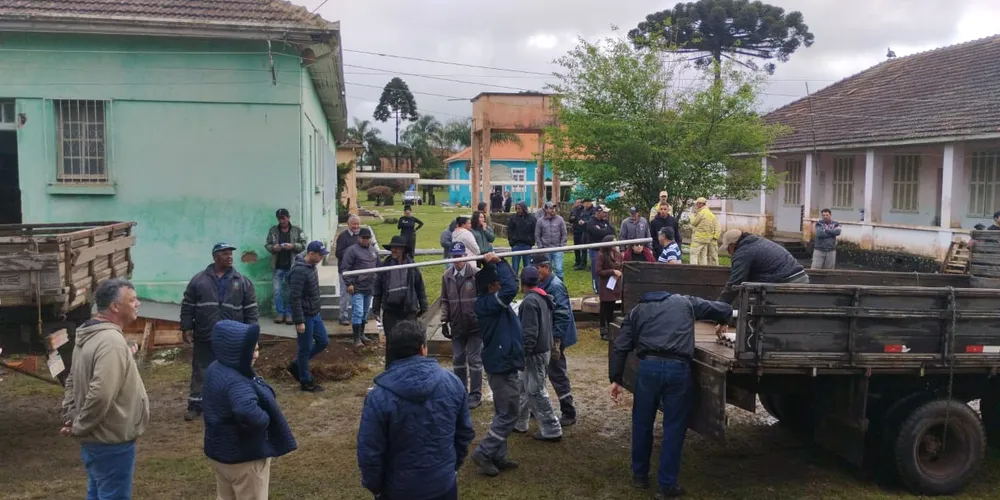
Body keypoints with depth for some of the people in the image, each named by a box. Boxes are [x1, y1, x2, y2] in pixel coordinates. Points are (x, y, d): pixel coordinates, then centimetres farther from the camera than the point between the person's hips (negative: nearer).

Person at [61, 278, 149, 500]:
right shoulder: (112, 341, -26)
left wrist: (71, 417, 10)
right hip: (111, 441, -10)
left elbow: (72, 381, 16)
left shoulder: (90, 335, 7)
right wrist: (79, 428, -20)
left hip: (97, 438, 10)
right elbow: (101, 394, -33)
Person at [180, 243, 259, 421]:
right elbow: (187, 306, 4)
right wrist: (186, 328, -2)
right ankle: (195, 405, 21)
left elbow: (251, 310, 2)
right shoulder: (199, 280, 0)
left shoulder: (243, 281, 0)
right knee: (200, 372, 9)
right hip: (204, 337, 0)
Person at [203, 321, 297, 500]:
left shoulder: (215, 369, 0)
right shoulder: (237, 383, -33)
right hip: (244, 457, -9)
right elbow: (247, 411, -52)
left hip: (219, 451, 9)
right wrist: (265, 420, -31)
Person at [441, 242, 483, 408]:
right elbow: (445, 301, 9)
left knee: (474, 360, 3)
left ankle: (475, 395, 13)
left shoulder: (476, 274, -11)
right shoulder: (447, 276, 2)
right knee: (458, 359, 12)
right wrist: (444, 321, 5)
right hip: (457, 326, 4)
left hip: (475, 325, -4)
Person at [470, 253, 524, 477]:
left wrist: (498, 263, 6)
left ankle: (498, 456, 24)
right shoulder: (486, 304, -22)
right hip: (502, 364, -11)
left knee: (503, 413, 17)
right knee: (509, 414, -3)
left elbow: (511, 284, 19)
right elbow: (511, 288, -33)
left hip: (503, 363, 11)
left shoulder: (491, 302, 8)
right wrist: (499, 263, -24)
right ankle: (483, 453, 3)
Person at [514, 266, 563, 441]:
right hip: (544, 348, 10)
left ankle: (552, 430, 3)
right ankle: (519, 422, 29)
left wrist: (523, 353, -18)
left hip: (535, 353, -10)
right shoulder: (543, 298, 10)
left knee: (535, 391, -3)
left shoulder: (530, 301, -20)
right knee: (524, 387, 19)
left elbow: (529, 332, -24)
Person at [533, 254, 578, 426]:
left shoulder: (555, 286, -20)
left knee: (557, 375, -2)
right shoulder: (543, 284, 8)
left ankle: (569, 414, 8)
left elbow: (562, 315, -24)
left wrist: (556, 340, -25)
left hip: (554, 339, -9)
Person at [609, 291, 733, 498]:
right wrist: (722, 323, 50)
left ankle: (639, 475, 31)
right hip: (678, 368, -1)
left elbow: (620, 347, 10)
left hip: (649, 366, 1)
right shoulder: (685, 302, 23)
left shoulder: (637, 310, 22)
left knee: (642, 422, 17)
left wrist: (616, 379, 9)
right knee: (674, 427, 9)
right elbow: (725, 310, 28)